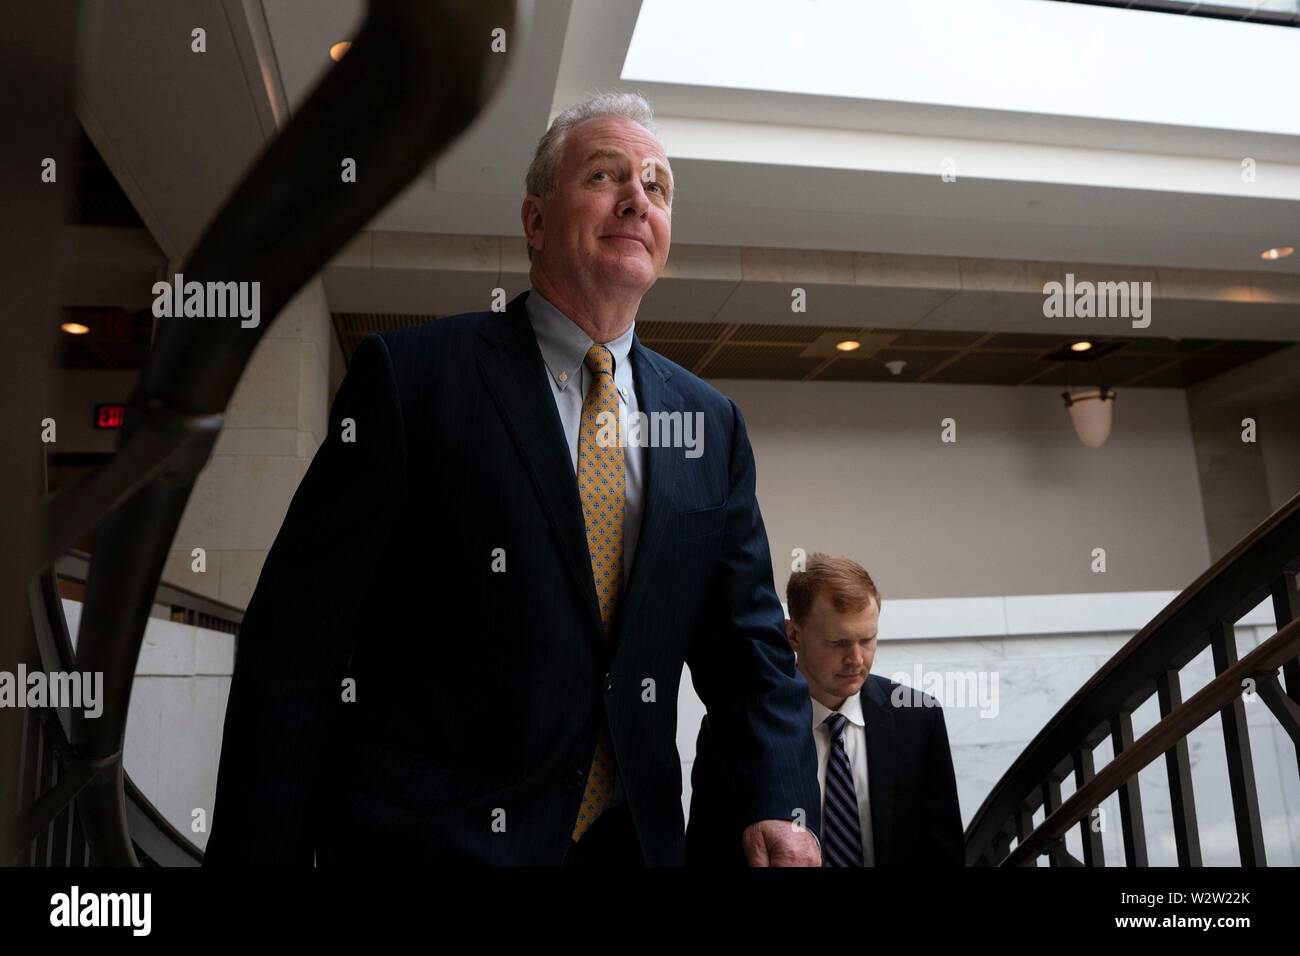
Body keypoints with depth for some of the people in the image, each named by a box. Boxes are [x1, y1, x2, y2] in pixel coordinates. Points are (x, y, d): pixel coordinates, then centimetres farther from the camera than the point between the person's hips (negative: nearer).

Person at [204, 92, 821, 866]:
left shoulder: (712, 423, 3)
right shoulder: (410, 374, -9)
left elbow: (746, 637, 5)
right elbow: (297, 641, -10)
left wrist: (781, 805, -9)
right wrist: (265, 847, -11)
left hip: (634, 836, 5)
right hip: (429, 833, -4)